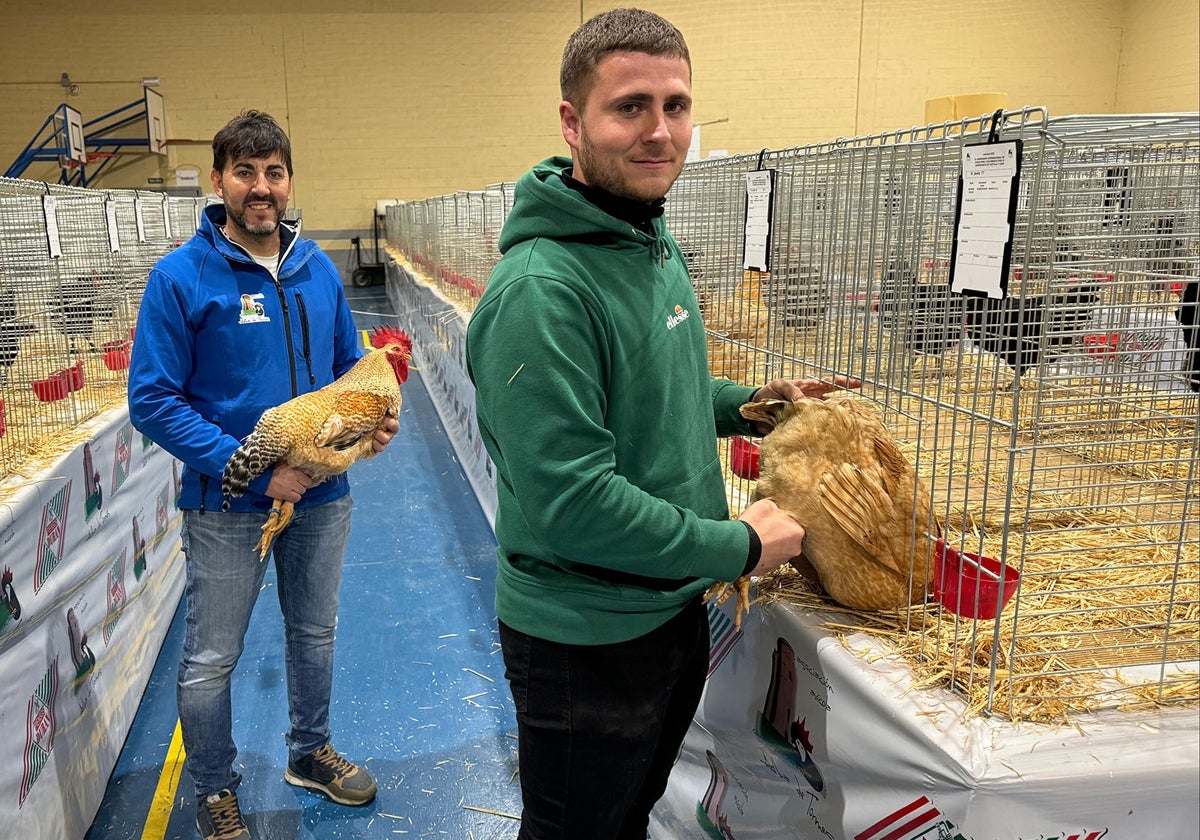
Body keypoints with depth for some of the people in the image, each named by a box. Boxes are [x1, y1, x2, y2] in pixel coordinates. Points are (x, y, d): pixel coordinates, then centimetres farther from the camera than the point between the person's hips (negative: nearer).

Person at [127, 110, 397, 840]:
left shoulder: (318, 268, 0)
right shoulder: (181, 276, -14)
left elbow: (349, 367, 11)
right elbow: (153, 401, -16)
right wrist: (251, 468, -23)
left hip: (323, 494, 5)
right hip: (227, 506, -4)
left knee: (316, 633, 22)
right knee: (212, 659, 11)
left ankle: (311, 751, 46)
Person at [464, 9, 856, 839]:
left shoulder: (657, 247, 3)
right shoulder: (541, 290, -27)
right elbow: (569, 503, -30)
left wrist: (751, 403, 4)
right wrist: (736, 546, -20)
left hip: (673, 608, 8)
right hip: (585, 644, -8)